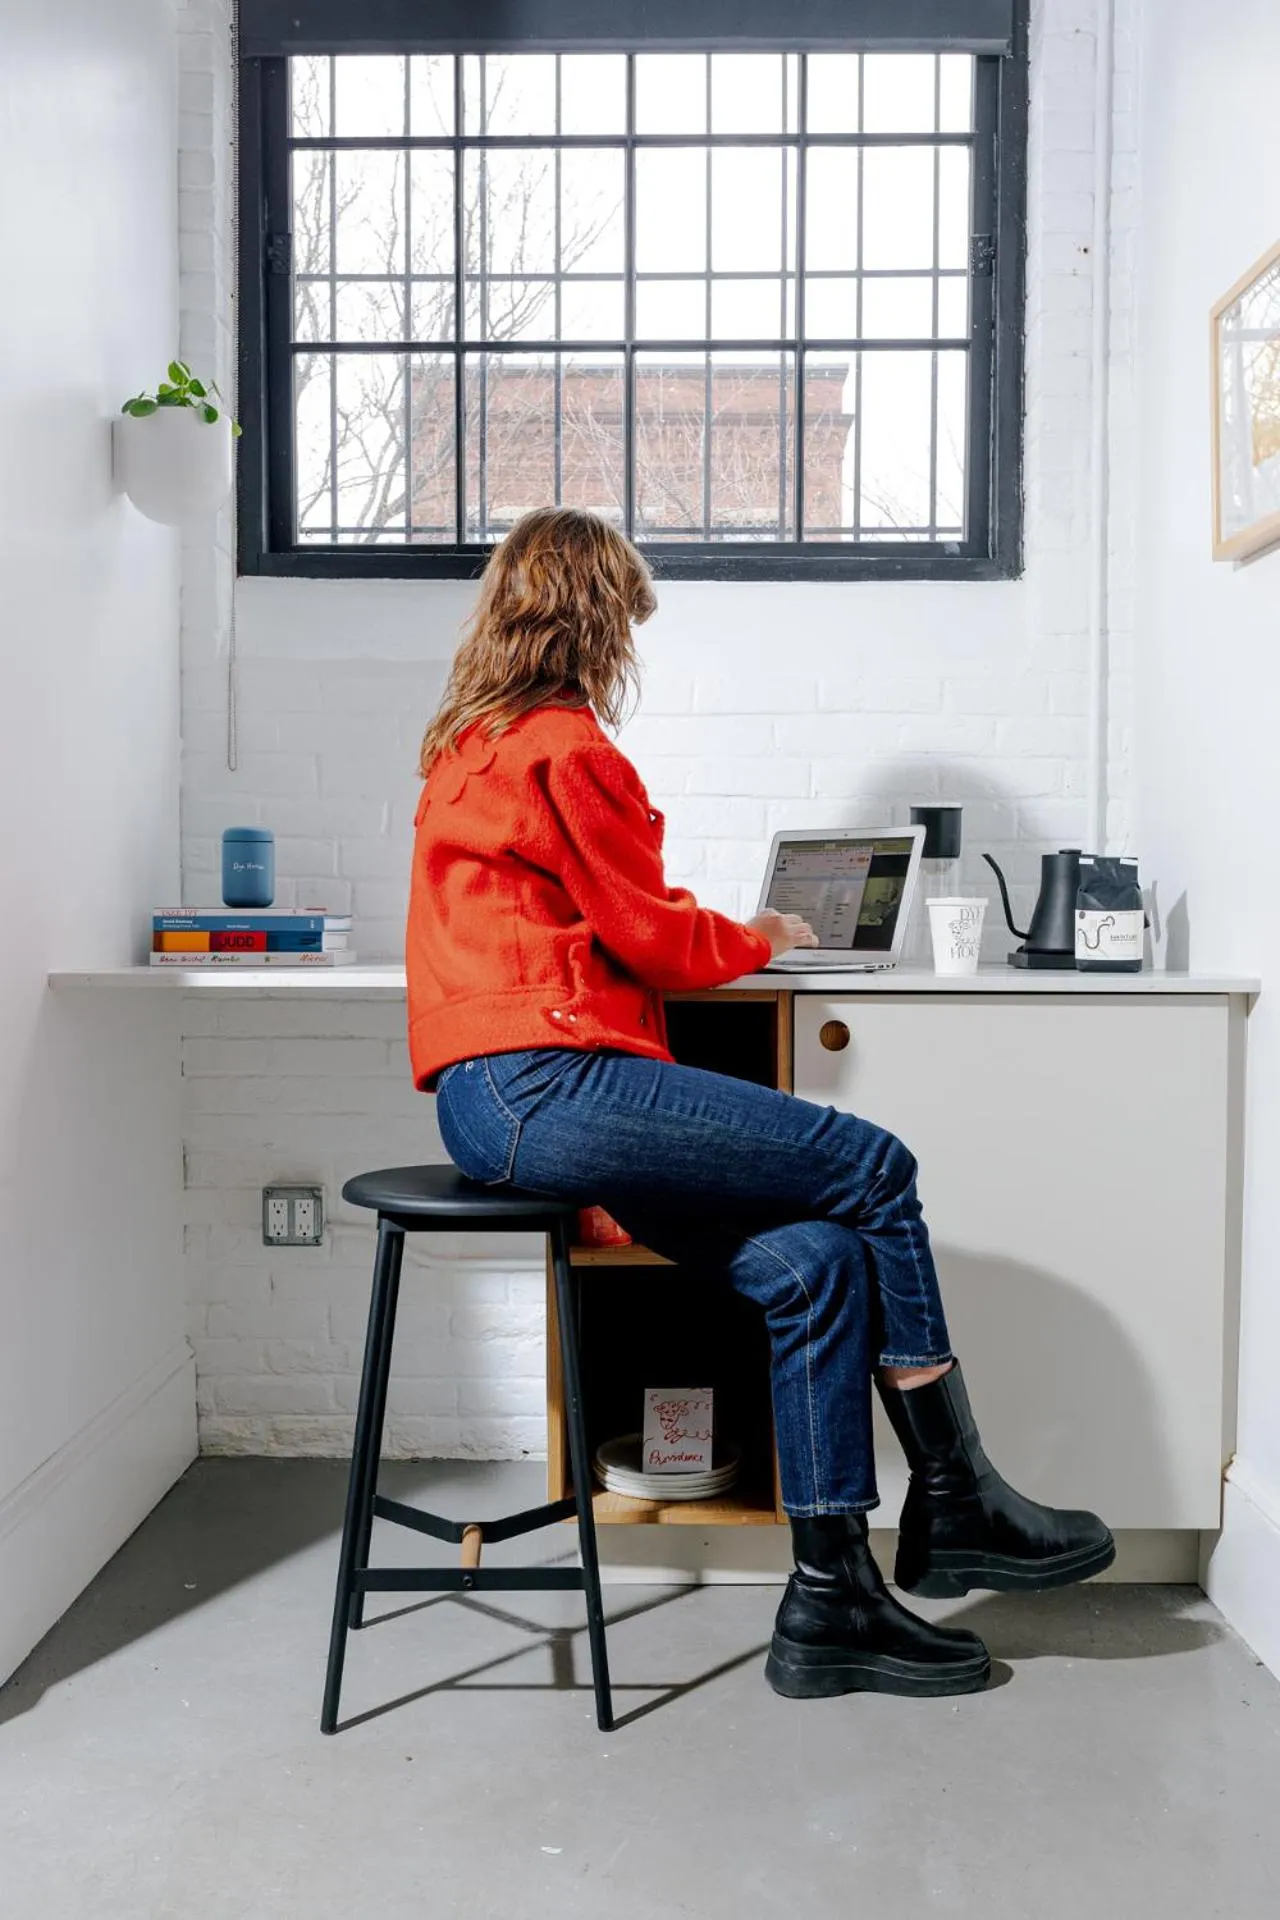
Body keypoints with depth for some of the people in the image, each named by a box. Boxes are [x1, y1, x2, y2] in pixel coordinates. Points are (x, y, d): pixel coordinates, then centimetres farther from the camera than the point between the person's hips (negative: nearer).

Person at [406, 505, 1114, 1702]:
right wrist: (756, 939, 13)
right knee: (873, 1165, -8)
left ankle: (831, 1601, -1)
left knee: (816, 1262, -1)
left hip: (490, 1103, 10)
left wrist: (716, 930, 26)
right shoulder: (564, 745, -8)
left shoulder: (469, 745, 24)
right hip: (546, 1084, -10)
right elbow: (650, 938, -5)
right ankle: (955, 1504, 4)